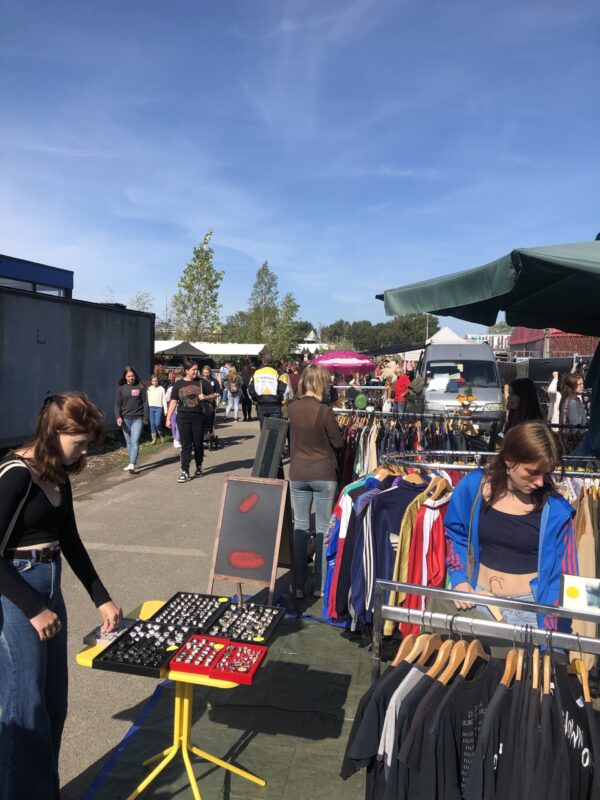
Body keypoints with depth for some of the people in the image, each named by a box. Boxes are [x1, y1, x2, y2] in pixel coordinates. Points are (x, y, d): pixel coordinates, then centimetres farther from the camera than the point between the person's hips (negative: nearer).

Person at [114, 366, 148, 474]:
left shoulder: (140, 387, 2)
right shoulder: (121, 388, 6)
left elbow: (145, 403, 3)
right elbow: (117, 404, 5)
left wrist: (145, 418, -1)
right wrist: (118, 417, -9)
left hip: (137, 419, -3)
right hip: (125, 419, 3)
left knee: (135, 442, -12)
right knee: (129, 443, 9)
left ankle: (132, 465, -18)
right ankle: (132, 463, 18)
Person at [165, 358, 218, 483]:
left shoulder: (202, 382, 3)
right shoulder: (178, 384, 5)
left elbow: (212, 397, 6)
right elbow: (173, 402, 7)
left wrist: (206, 397, -16)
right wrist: (168, 418, 3)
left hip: (198, 416, 0)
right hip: (183, 417, 0)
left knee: (198, 444, 9)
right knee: (186, 445, -1)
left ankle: (199, 468, 27)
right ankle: (185, 472, -1)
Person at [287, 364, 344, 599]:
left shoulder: (292, 408, -1)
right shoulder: (323, 410, -16)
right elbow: (338, 442, -7)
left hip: (298, 473, 4)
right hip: (323, 473, -4)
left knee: (300, 526, 10)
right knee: (323, 528, 7)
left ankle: (299, 585, 14)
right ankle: (320, 585, 14)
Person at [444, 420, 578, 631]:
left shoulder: (555, 509, -13)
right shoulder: (472, 487, -10)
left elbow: (560, 574, -7)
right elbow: (455, 534, 6)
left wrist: (552, 630, -11)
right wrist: (459, 580, -6)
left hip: (528, 606, -1)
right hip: (477, 599, 2)